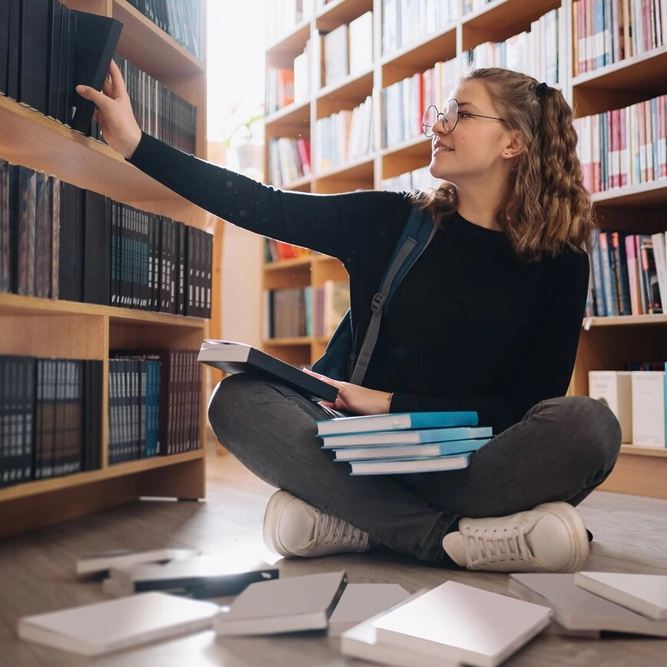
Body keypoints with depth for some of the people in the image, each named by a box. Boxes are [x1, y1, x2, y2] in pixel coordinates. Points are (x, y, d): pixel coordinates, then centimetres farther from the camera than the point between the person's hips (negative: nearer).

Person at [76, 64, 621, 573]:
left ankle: (348, 521, -24)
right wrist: (137, 144, -3)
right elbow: (264, 207, 2)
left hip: (474, 462, -1)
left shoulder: (560, 263, 2)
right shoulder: (389, 222, 6)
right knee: (239, 401, -22)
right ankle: (456, 537, -26)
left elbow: (531, 406, -4)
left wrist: (394, 403, -10)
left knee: (589, 424, -31)